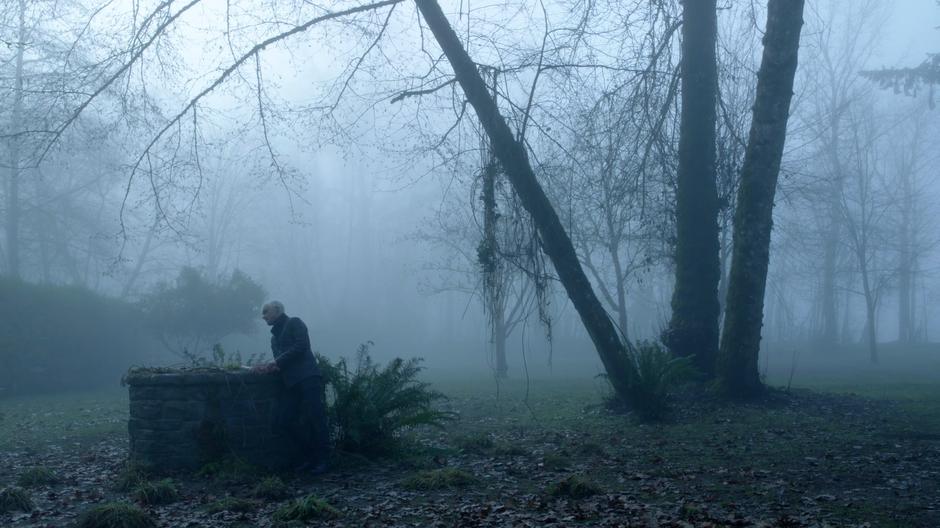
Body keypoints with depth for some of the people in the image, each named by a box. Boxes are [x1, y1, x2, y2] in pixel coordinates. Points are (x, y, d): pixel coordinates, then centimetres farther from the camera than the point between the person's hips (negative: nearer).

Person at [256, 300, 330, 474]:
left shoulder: (294, 323, 4)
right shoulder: (275, 336, 26)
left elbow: (301, 346, -11)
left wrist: (277, 363, -9)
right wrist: (268, 368, 1)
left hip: (308, 378, -8)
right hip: (291, 383, 8)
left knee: (315, 419, -10)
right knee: (283, 422, -1)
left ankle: (323, 461, -2)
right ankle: (309, 456, 9)